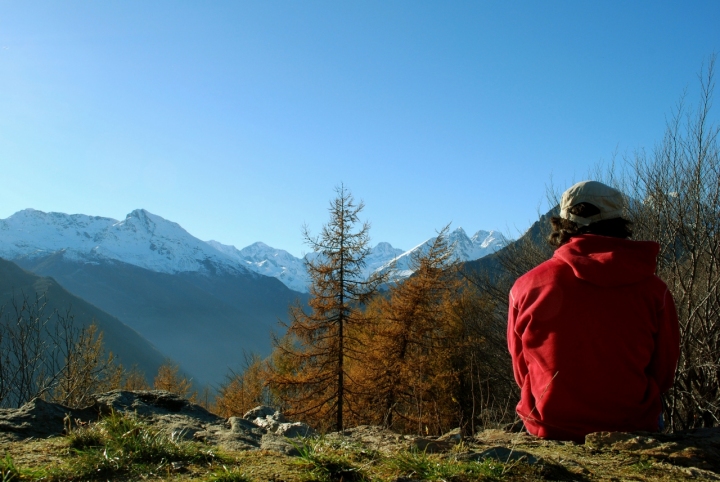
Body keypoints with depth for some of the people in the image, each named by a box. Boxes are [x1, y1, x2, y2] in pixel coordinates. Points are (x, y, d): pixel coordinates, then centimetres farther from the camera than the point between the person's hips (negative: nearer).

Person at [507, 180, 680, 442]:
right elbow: (663, 374, 2)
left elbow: (522, 373, 1)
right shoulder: (653, 289, -11)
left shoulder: (526, 287, -11)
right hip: (632, 429, 1)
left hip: (549, 431, 0)